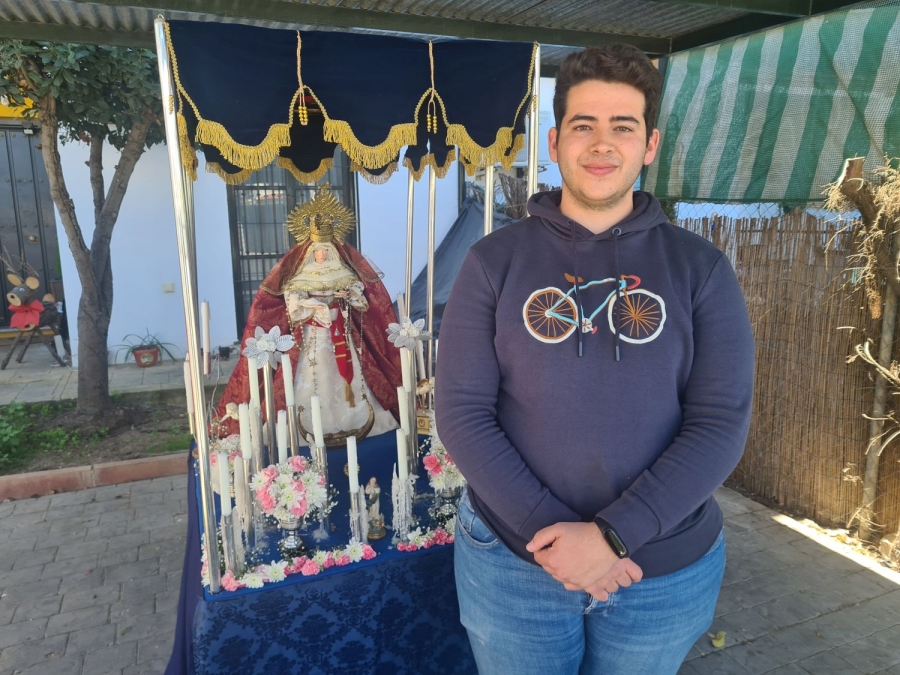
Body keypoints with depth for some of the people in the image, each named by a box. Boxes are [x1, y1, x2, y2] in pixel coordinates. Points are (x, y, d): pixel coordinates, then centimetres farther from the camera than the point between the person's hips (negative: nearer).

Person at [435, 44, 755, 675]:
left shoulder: (700, 268, -4)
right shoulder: (495, 261, -6)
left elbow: (722, 423, -10)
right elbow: (462, 411, -10)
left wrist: (612, 534, -18)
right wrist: (548, 531, -17)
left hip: (667, 574, 1)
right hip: (512, 561, 0)